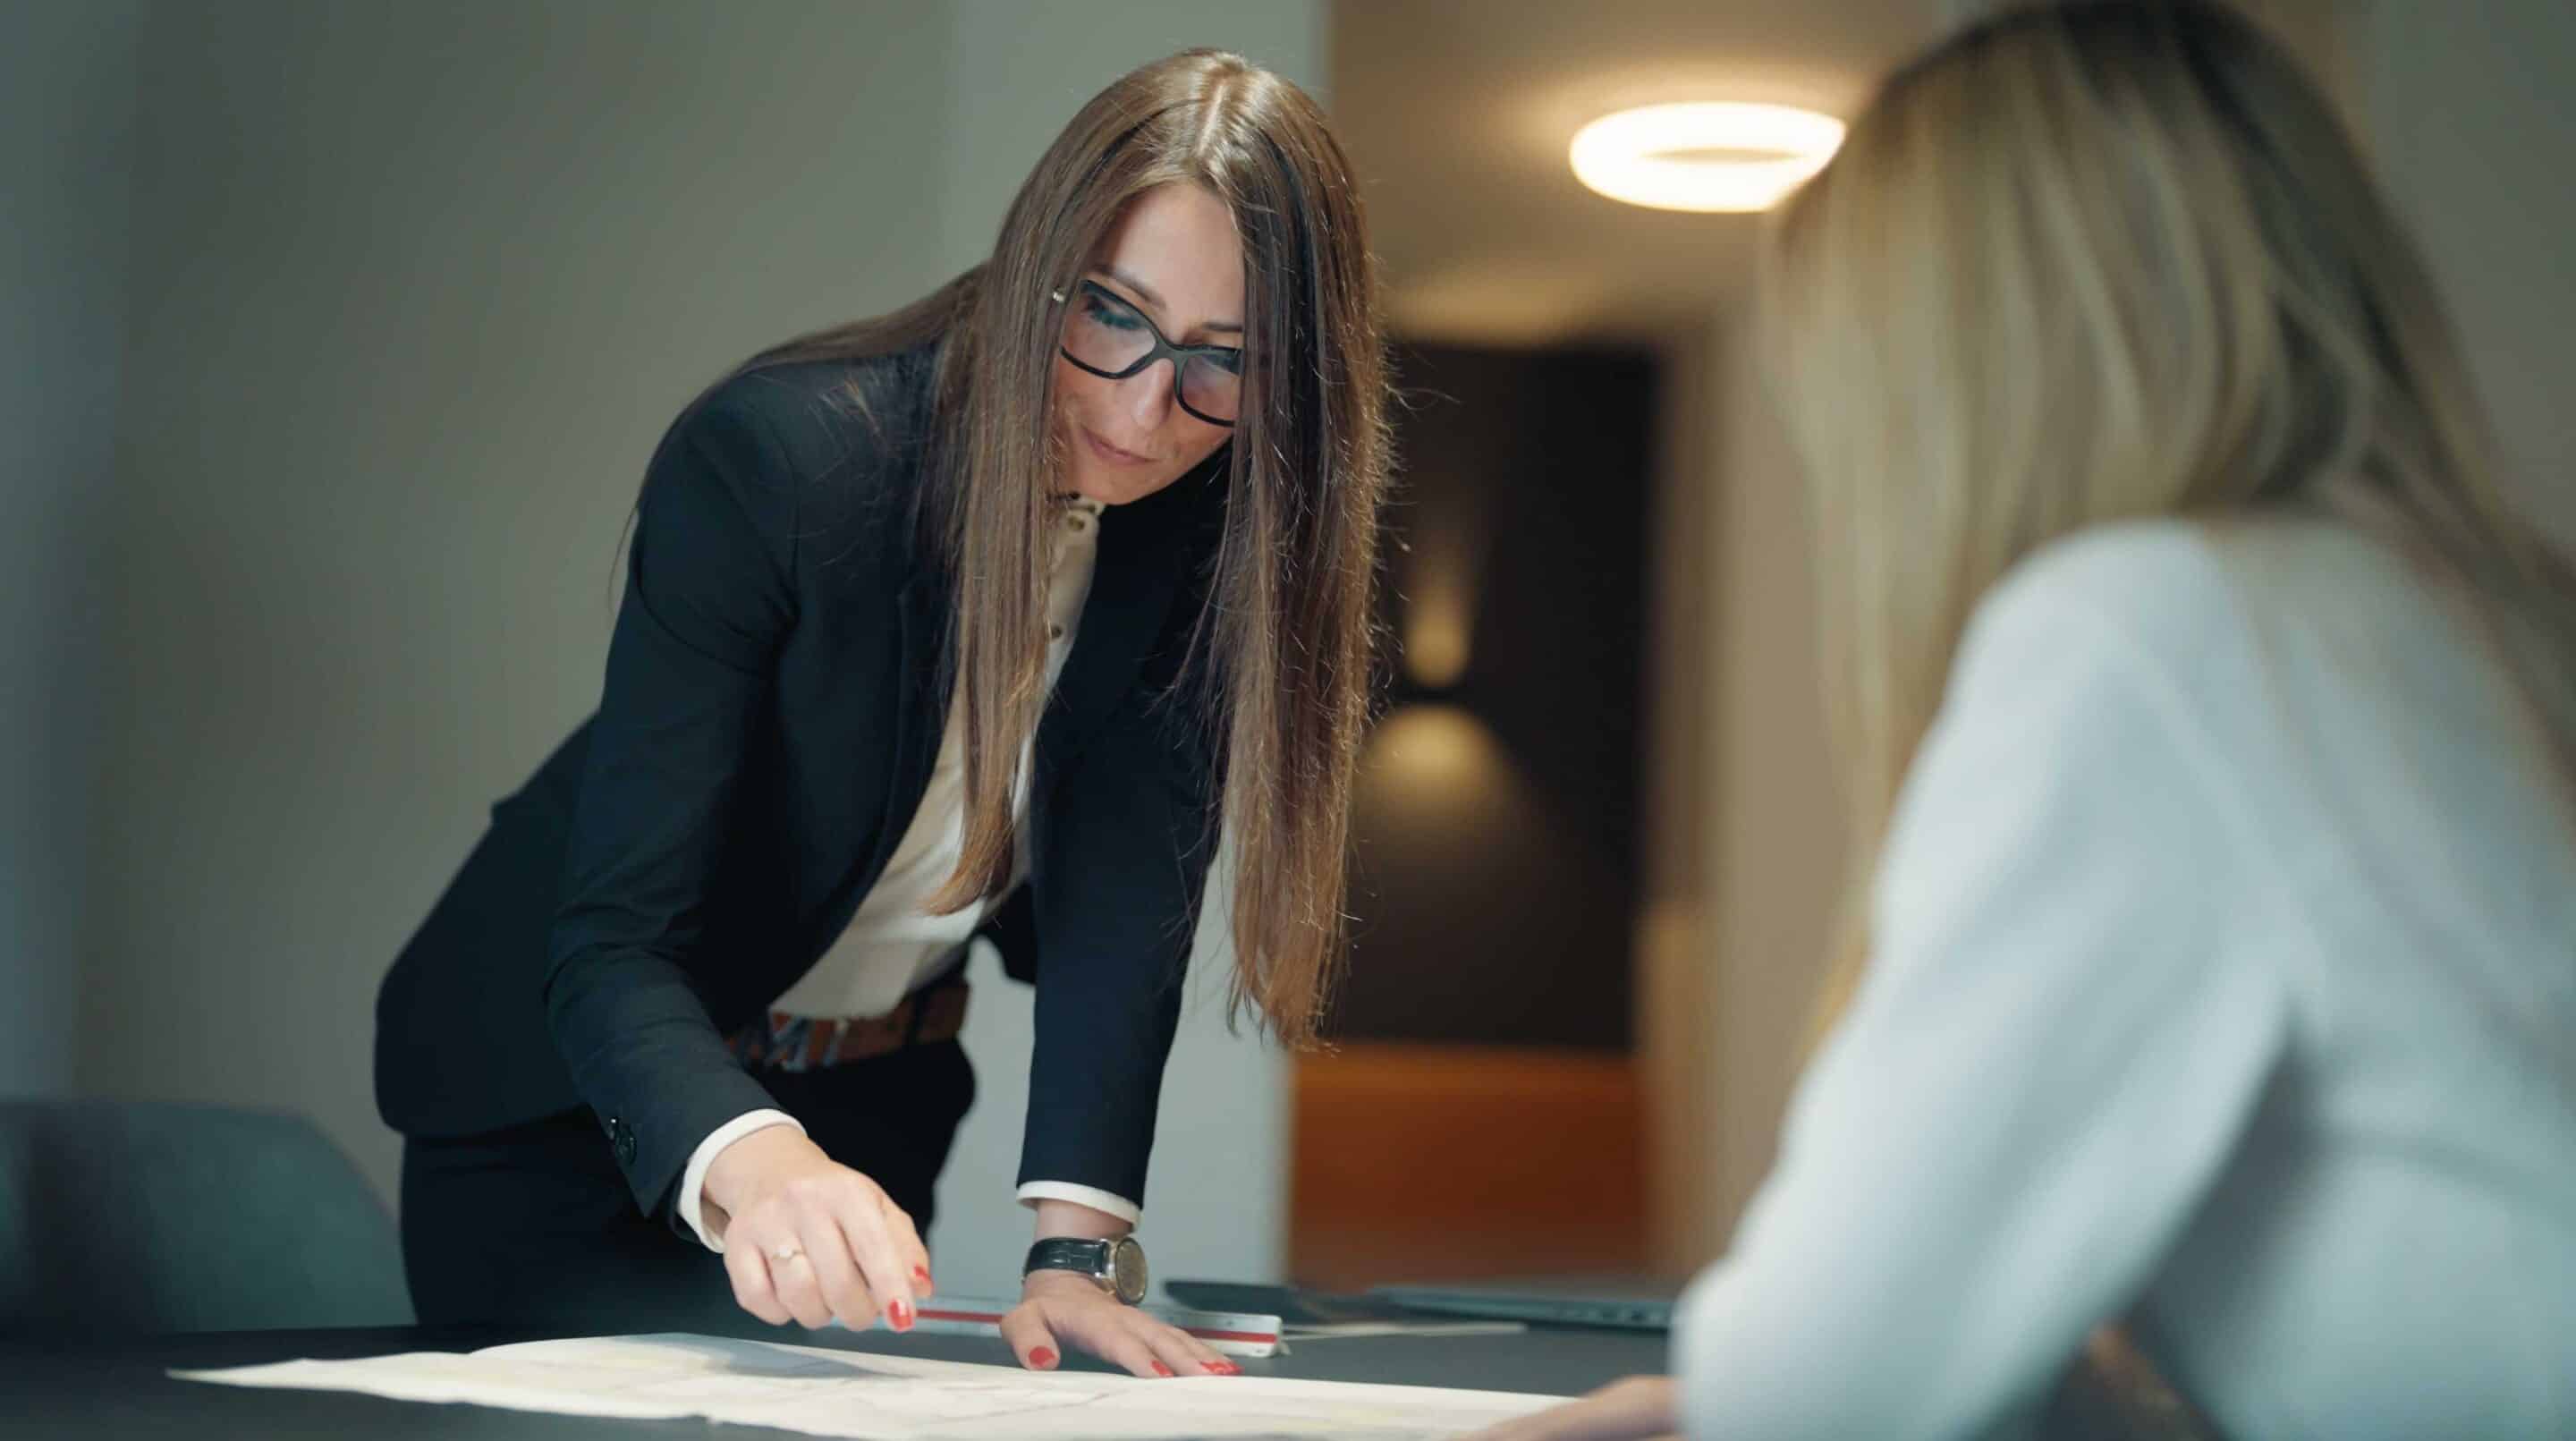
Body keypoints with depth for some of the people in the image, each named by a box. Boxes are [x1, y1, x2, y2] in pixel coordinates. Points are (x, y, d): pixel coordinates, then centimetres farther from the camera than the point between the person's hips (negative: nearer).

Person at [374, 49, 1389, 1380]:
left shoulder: (1208, 533, -15)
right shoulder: (772, 457, -30)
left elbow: (1122, 898, -22)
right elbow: (611, 946, -34)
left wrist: (1075, 1250, -36)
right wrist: (754, 1162, -54)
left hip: (868, 1113, 4)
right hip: (579, 1094, -4)